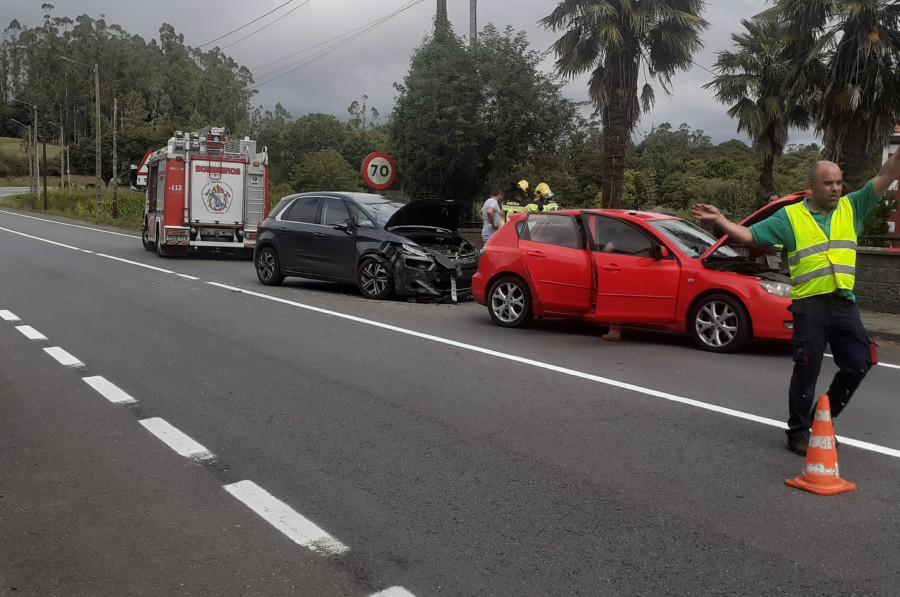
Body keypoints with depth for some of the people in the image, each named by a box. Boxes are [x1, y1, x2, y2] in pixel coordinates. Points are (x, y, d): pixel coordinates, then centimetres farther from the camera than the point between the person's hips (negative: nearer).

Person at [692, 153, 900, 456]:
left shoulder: (851, 207, 10)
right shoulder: (791, 216, 1)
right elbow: (749, 235, -3)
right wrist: (719, 219, -15)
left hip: (844, 303, 4)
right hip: (809, 305, -4)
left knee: (858, 364, 6)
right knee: (806, 372, 0)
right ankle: (798, 433, 12)